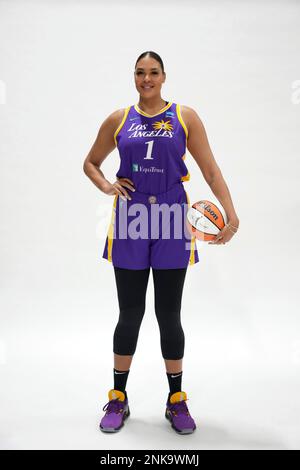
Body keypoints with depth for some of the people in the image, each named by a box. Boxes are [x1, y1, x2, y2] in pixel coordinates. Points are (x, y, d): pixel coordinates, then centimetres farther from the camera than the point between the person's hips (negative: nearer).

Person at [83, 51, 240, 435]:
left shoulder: (185, 117, 5)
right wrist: (105, 186, -2)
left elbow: (211, 170, -1)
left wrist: (231, 213, -14)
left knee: (169, 315, 6)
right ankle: (118, 400, 24)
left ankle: (176, 401, 23)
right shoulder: (118, 119, 8)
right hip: (130, 222, 1)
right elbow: (90, 163, 19)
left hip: (171, 223, -1)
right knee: (130, 314, 6)